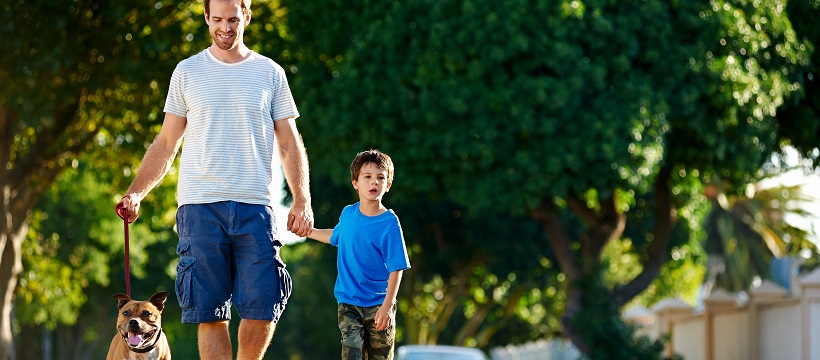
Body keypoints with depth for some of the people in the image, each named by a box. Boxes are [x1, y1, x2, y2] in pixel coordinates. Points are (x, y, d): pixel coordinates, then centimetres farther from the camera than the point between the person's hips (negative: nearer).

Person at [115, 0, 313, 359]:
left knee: (263, 308, -7)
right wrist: (135, 192, 0)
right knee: (210, 313, -4)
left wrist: (302, 200, -2)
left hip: (255, 207, 0)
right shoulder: (187, 72, 9)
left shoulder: (270, 73, 10)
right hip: (200, 207, 0)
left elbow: (289, 144, 11)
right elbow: (166, 145, 12)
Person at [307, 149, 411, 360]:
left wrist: (387, 306, -20)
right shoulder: (348, 214, 1)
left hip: (378, 305, -3)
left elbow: (396, 269, -13)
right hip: (348, 303, 3)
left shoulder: (390, 223, -12)